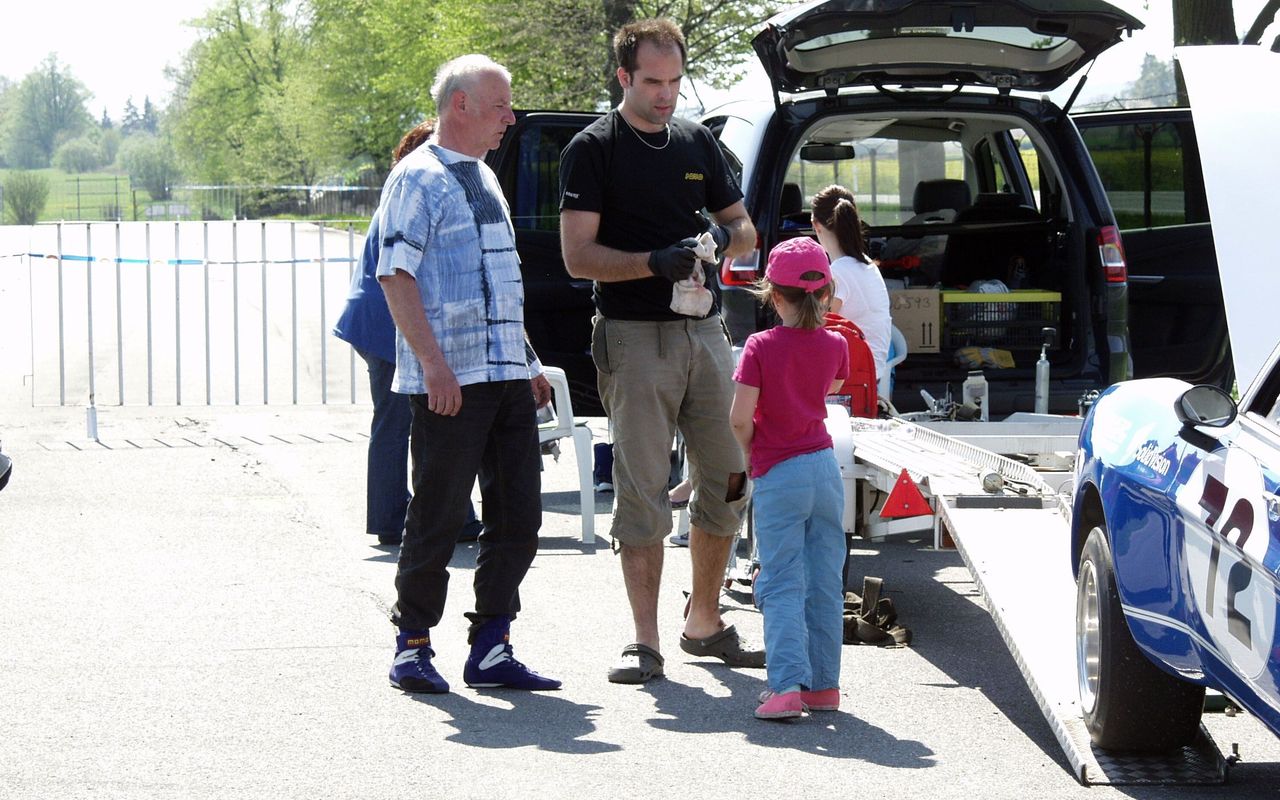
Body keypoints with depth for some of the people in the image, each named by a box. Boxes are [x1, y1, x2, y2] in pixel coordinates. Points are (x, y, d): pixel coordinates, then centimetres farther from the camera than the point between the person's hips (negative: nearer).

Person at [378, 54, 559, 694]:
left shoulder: (483, 178, 20)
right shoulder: (418, 179, -7)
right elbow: (396, 276, -14)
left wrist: (529, 364, 22)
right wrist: (434, 365, -22)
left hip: (506, 376, 8)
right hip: (449, 381, -8)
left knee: (518, 515, 5)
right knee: (440, 515, -3)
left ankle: (490, 651, 11)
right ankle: (412, 646, 10)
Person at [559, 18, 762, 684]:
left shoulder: (697, 143, 13)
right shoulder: (594, 149, -3)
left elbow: (745, 229, 20)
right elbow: (578, 256, -10)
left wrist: (721, 236, -4)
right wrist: (656, 262, -23)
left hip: (705, 330, 6)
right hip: (634, 335, -5)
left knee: (727, 483, 7)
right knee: (641, 492, -4)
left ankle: (705, 624, 21)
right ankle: (645, 641, 0)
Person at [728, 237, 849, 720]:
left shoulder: (761, 348, -11)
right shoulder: (834, 346, 2)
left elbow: (740, 419, -13)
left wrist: (750, 456, 5)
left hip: (778, 476, -4)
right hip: (825, 467, 4)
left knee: (781, 585, -4)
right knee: (825, 582, 10)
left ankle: (788, 684, -16)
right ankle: (823, 683, 13)